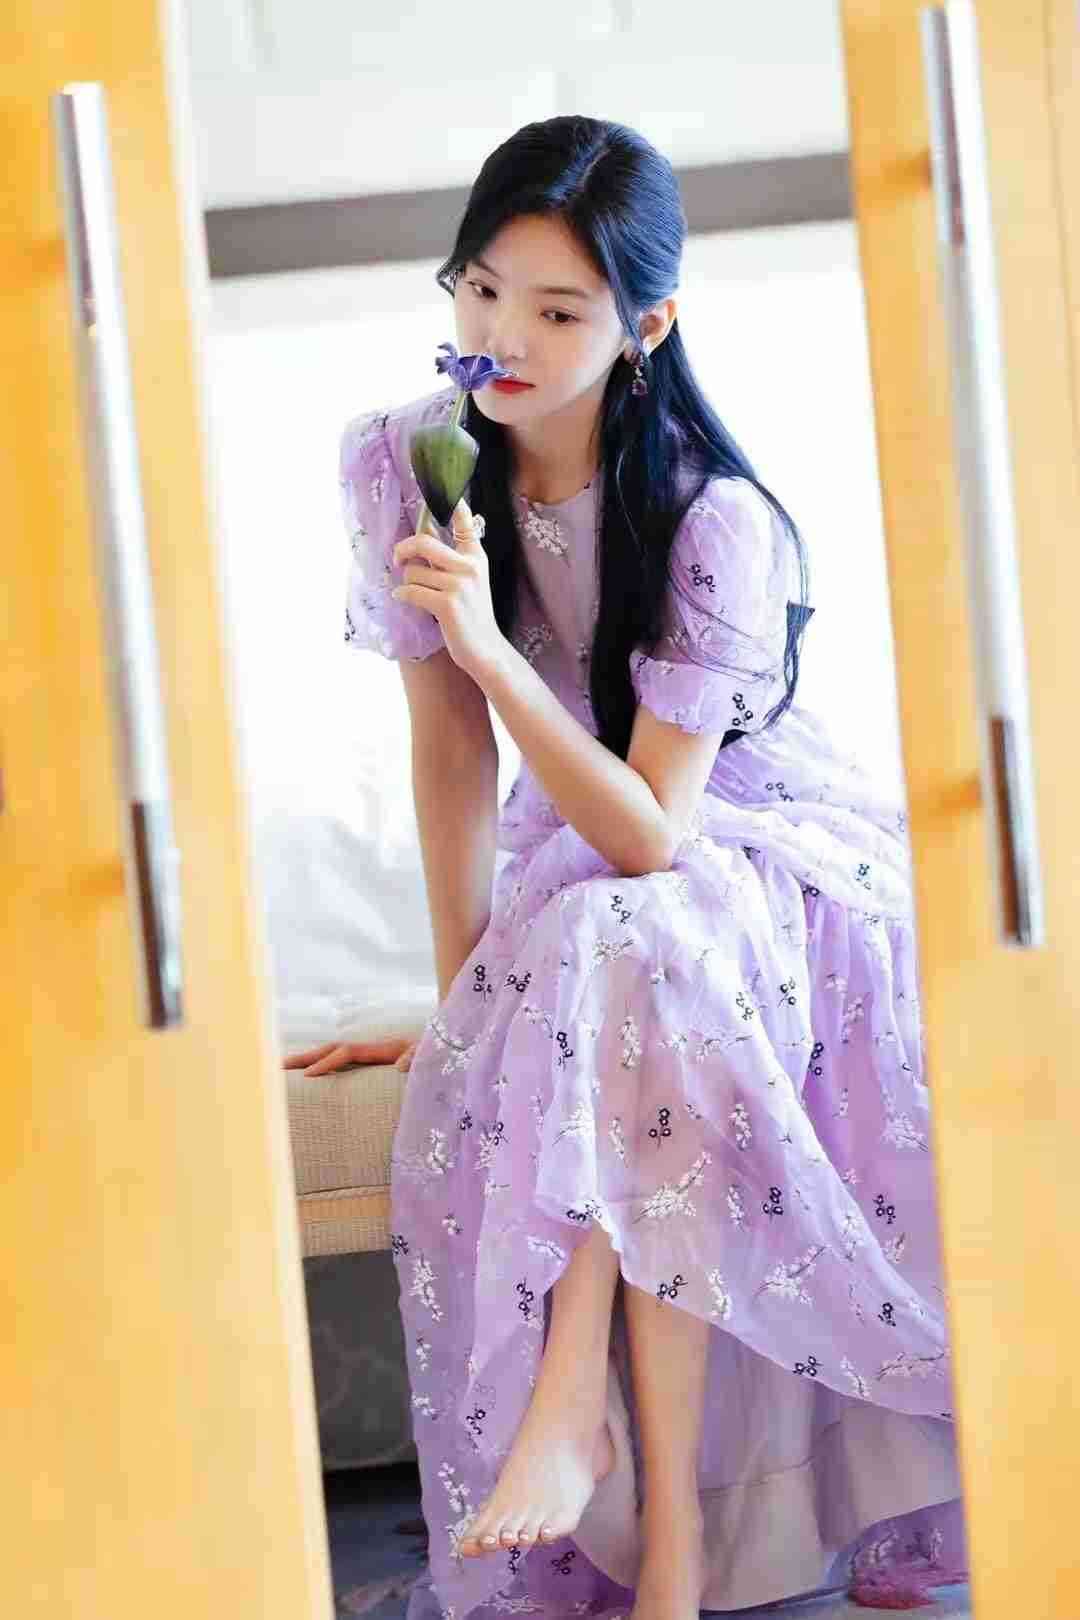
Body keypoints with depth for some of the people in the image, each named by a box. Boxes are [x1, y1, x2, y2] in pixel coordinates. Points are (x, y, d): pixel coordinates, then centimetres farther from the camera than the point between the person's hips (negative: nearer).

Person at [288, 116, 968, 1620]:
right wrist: (461, 1002, -8)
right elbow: (451, 750, -7)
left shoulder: (717, 524, -25)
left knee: (623, 949, -37)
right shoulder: (400, 462, -12)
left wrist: (490, 644, -40)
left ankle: (578, 1404, -32)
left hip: (780, 860, -4)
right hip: (579, 870, 4)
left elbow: (651, 835, -29)